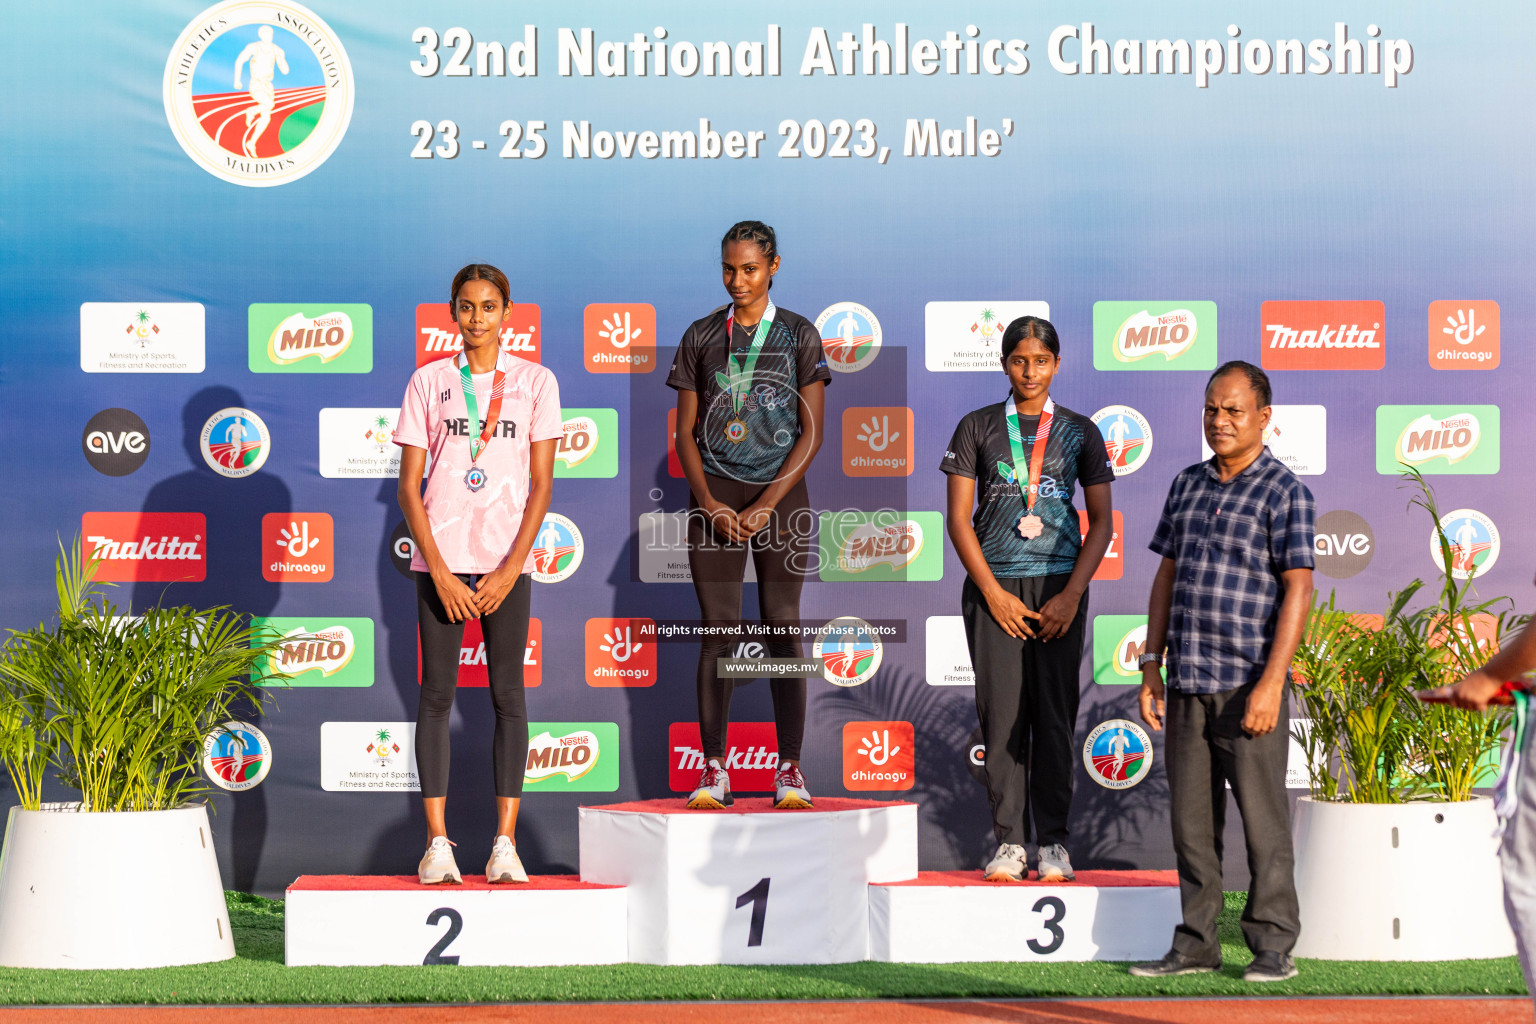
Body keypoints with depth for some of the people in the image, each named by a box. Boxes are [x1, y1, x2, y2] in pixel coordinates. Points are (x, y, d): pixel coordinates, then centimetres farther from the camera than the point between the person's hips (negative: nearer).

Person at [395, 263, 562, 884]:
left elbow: (541, 485, 2)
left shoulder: (535, 382, 5)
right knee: (436, 694, -1)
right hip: (440, 558, 0)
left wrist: (510, 568, -9)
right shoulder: (429, 383, 5)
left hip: (507, 560, 0)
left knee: (507, 694, -1)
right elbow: (409, 487, 2)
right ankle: (437, 842, 0)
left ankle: (505, 844, 1)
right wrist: (440, 572, -8)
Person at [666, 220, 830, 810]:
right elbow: (685, 432, 7)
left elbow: (811, 433, -1)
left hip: (780, 495, -1)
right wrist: (712, 506, -7)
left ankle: (790, 771, 0)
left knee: (782, 626, -2)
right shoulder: (701, 337, 8)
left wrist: (764, 507, -9)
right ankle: (714, 769, 1)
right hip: (715, 496, 1)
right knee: (718, 628, -2)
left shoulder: (799, 336, 4)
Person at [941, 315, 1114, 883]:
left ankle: (1053, 842, 6)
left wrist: (1072, 594, -5)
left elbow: (1101, 521, 7)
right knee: (1001, 714, -3)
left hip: (1060, 585, 0)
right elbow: (959, 518, 3)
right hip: (993, 586, 0)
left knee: (1055, 713, -1)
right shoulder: (977, 428, 6)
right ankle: (1009, 842, 2)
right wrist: (994, 594, -6)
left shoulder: (1079, 431, 8)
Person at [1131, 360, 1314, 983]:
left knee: (1262, 818, -2)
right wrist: (1151, 666, 11)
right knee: (1191, 818, 8)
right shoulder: (1187, 486, 14)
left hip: (1249, 682, -6)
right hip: (1189, 681, 6)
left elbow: (1298, 590, -11)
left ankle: (1273, 947, 5)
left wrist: (1271, 682, -18)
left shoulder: (1284, 491, -5)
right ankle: (1196, 943, 15)